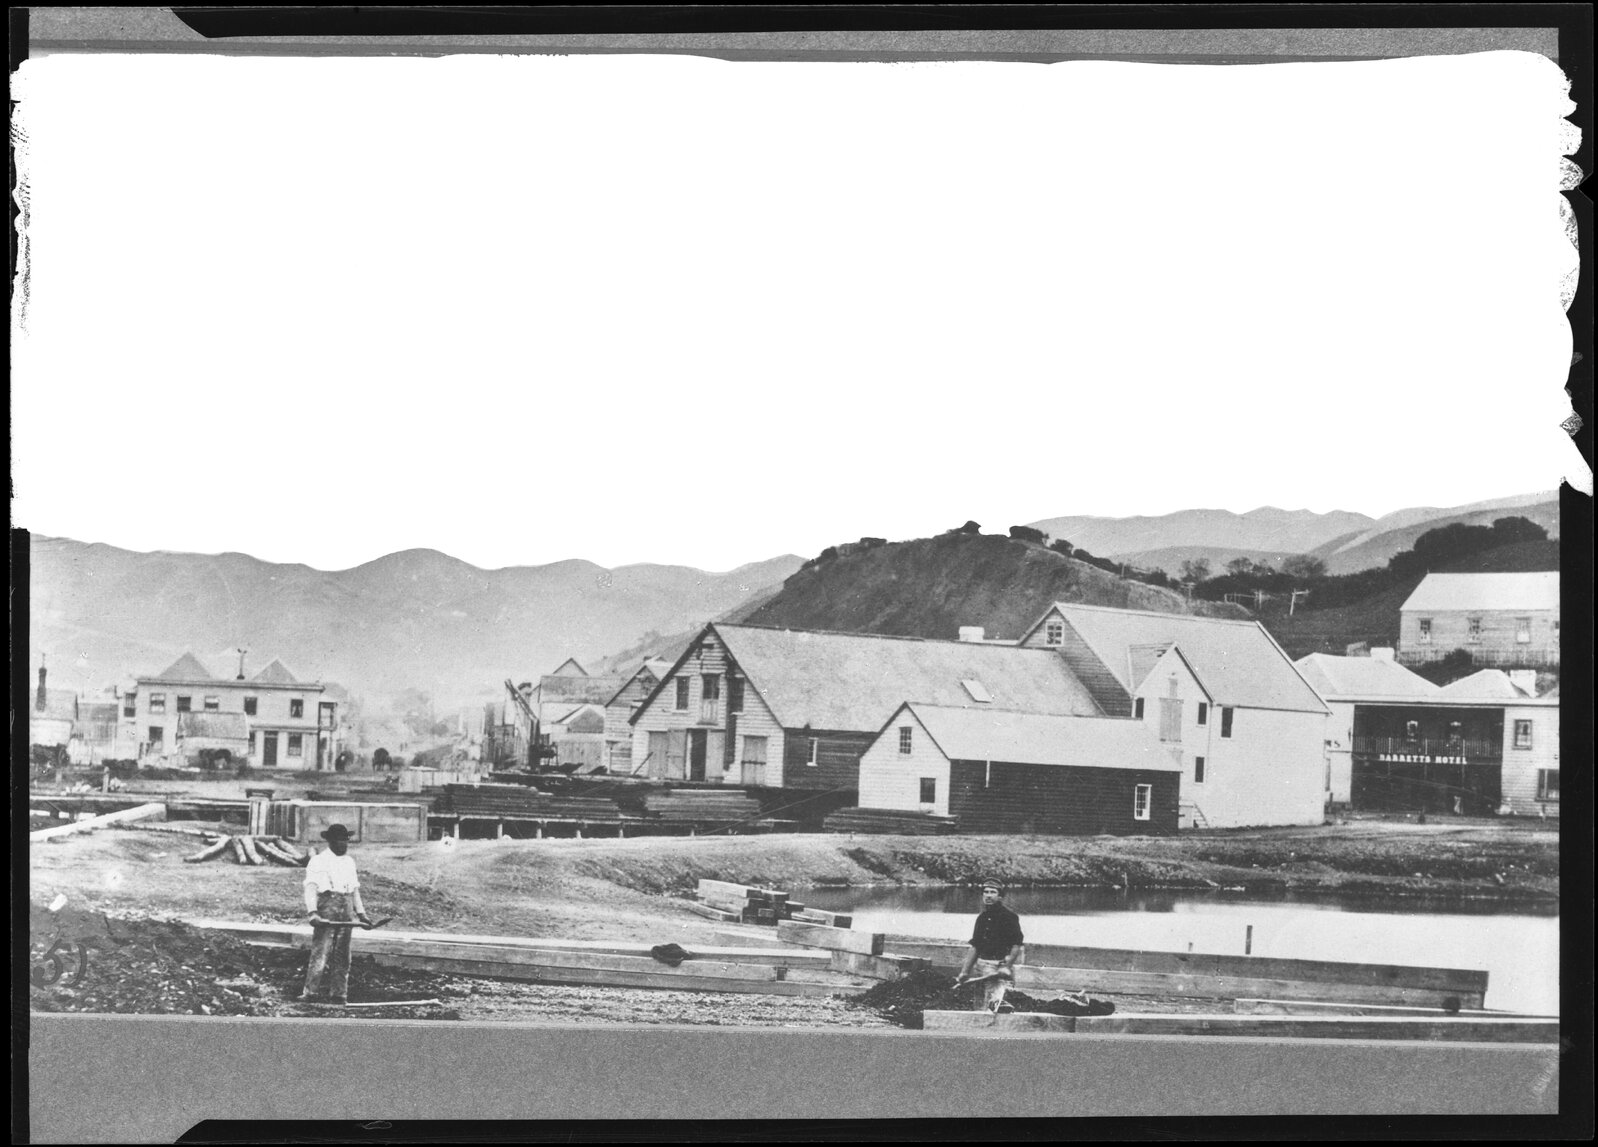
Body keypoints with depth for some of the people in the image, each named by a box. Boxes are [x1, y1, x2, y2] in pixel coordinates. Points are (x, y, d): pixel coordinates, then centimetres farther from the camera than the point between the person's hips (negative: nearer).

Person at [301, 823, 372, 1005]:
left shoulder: (349, 862, 18)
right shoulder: (319, 861, -3)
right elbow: (310, 888, -11)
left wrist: (361, 913, 17)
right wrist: (312, 912, -23)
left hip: (346, 914, 6)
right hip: (326, 911, -6)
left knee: (342, 956, 7)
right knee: (321, 953, -11)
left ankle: (338, 993, 11)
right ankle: (311, 992, -11)